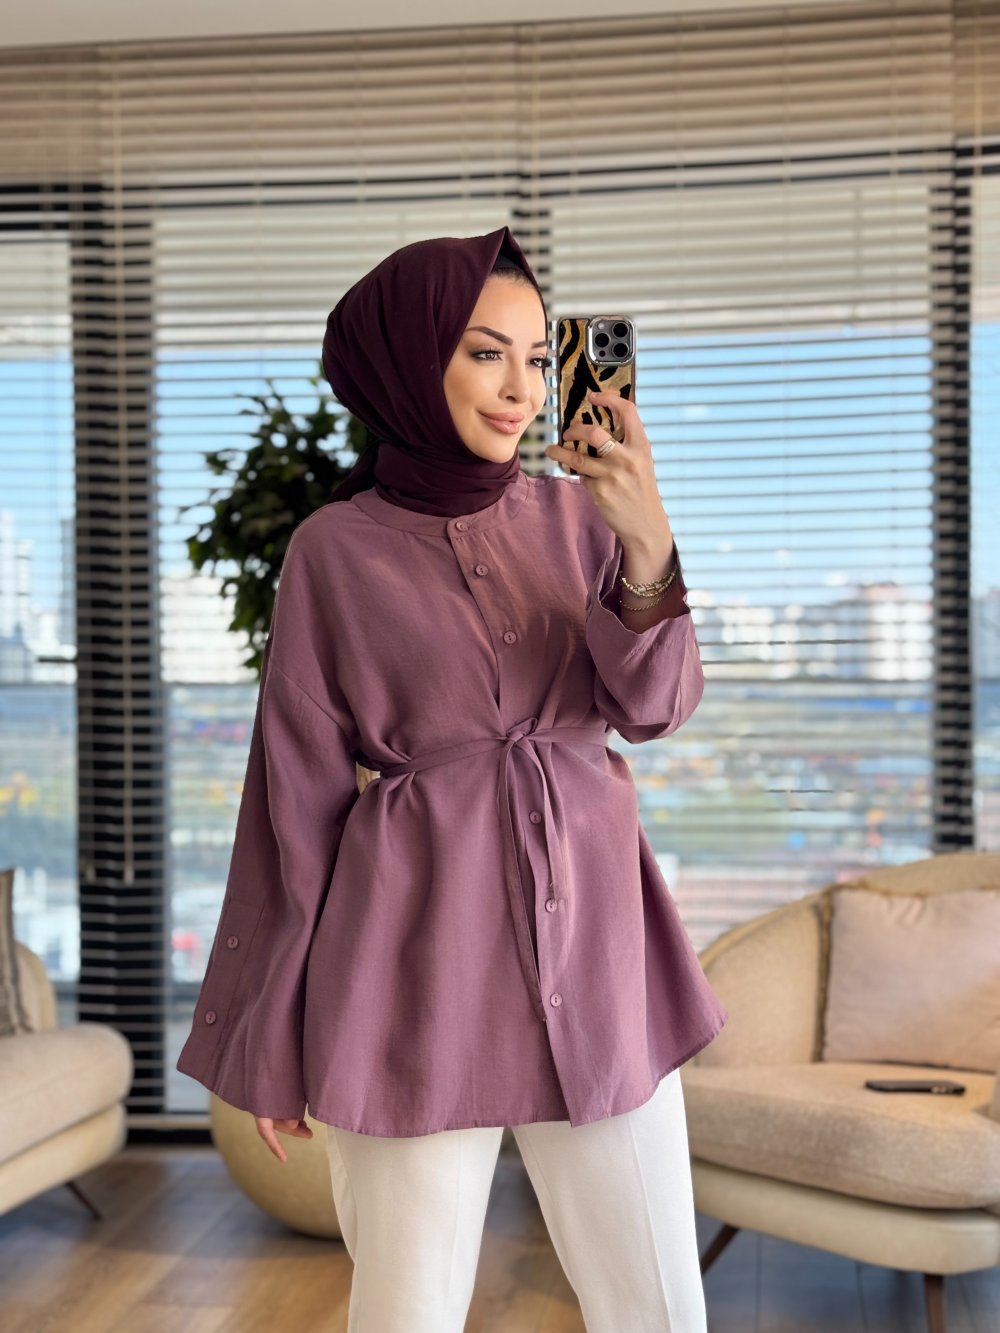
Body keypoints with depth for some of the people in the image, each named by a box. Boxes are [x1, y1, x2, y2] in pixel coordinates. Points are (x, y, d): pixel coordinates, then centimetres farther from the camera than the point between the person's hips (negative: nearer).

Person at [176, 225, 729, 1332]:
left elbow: (655, 707, -3)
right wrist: (271, 1041, 4)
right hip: (418, 947, -2)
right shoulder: (335, 550, -1)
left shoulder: (575, 515, 7)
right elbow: (298, 794, 1)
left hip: (593, 923, 3)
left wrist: (648, 547, -23)